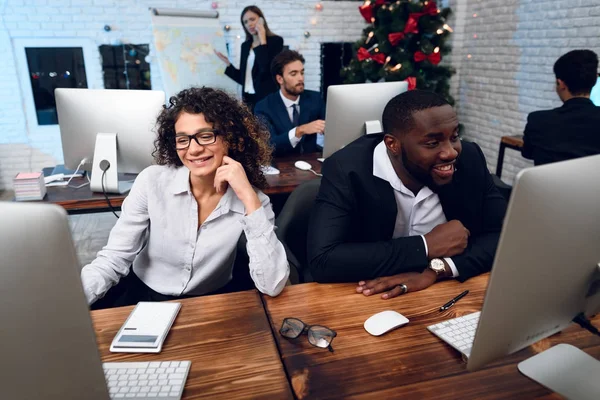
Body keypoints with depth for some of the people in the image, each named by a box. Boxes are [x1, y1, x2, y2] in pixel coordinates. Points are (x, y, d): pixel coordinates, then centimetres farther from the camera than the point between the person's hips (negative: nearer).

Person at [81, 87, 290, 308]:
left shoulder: (253, 200, -14)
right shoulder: (152, 182, -12)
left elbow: (273, 286, -24)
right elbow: (112, 261, -11)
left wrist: (249, 198, -28)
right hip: (143, 296, 1)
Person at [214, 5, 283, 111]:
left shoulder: (275, 41, -2)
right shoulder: (245, 45, 15)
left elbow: (267, 69, -17)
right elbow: (243, 77, 16)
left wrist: (262, 41, -14)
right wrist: (227, 63, 7)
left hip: (267, 97, -5)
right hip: (248, 98, 5)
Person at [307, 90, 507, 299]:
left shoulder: (469, 159, -7)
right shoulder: (347, 170, -19)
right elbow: (322, 261, -27)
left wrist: (438, 267, -23)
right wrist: (426, 247, -22)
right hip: (368, 301, -3)